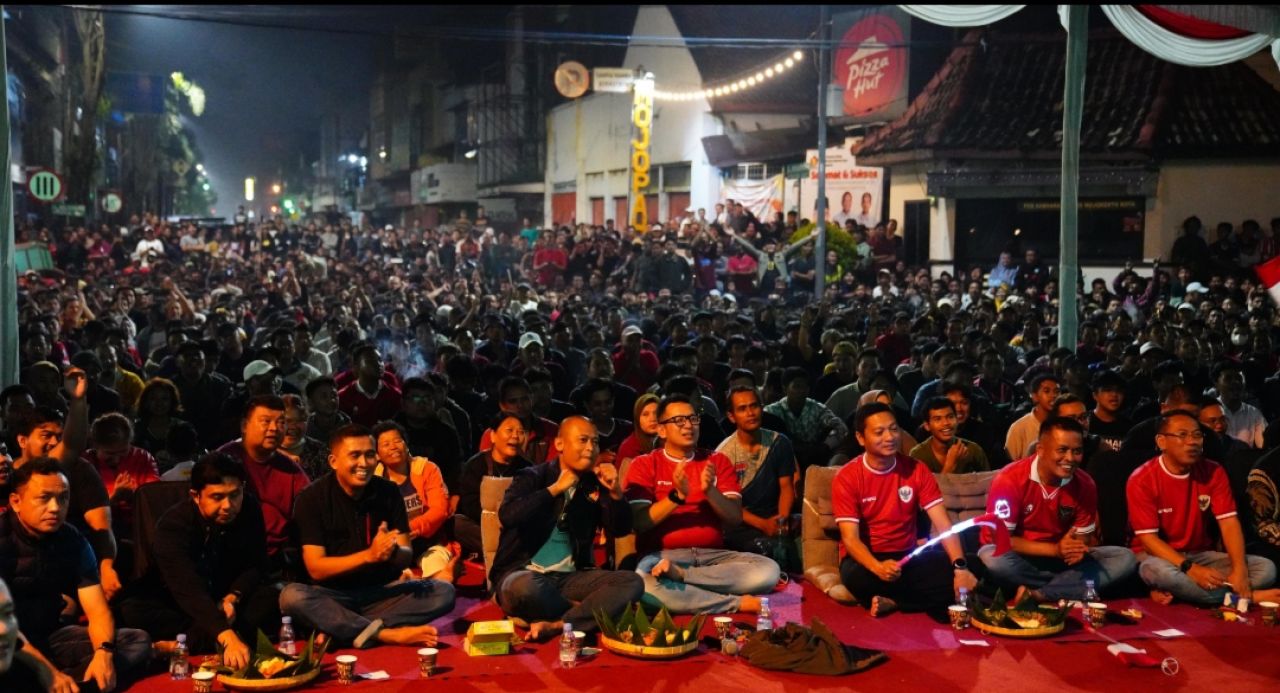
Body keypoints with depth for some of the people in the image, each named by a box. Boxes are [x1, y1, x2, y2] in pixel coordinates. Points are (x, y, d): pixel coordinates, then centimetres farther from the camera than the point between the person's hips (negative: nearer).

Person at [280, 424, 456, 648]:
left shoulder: (388, 492, 0)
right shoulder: (312, 498, -8)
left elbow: (407, 556, -3)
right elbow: (316, 568, -14)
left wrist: (392, 551, -28)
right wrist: (369, 555, -28)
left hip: (384, 592, 3)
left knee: (444, 592, -21)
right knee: (292, 596, -34)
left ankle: (336, 628, -25)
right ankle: (387, 634, -31)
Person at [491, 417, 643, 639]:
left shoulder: (595, 485, 12)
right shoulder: (532, 477, 1)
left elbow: (620, 529, 6)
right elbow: (507, 516, -17)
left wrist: (616, 492, -11)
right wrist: (556, 488, -14)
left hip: (570, 577, 4)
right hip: (524, 572, -4)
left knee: (632, 582, -20)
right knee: (525, 587, -40)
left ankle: (556, 626, -33)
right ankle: (584, 611, -11)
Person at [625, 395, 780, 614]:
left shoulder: (718, 461, 14)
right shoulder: (644, 465, 6)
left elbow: (735, 518, 4)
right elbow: (639, 523, -6)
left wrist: (710, 491, -15)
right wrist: (677, 496, -19)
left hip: (714, 555, 3)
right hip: (663, 556, -3)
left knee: (768, 571, -26)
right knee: (644, 584, -40)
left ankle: (678, 575, -24)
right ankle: (737, 602, -26)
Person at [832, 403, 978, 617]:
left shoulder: (916, 470, -1)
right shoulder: (846, 478, -10)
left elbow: (943, 524, -9)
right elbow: (850, 538, -17)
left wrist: (960, 567, -27)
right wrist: (878, 567, -38)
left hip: (907, 557, 2)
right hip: (867, 559, -2)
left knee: (950, 571, -26)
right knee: (855, 577, -38)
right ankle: (929, 600, -15)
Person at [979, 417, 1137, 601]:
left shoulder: (1084, 484, -5)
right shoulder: (1009, 480, -19)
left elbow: (1084, 536, 4)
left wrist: (1078, 550, -23)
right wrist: (1055, 549, -26)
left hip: (1062, 559, 5)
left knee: (1125, 559, -14)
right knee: (993, 559, -38)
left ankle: (1036, 595, -24)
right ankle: (1069, 584, -17)